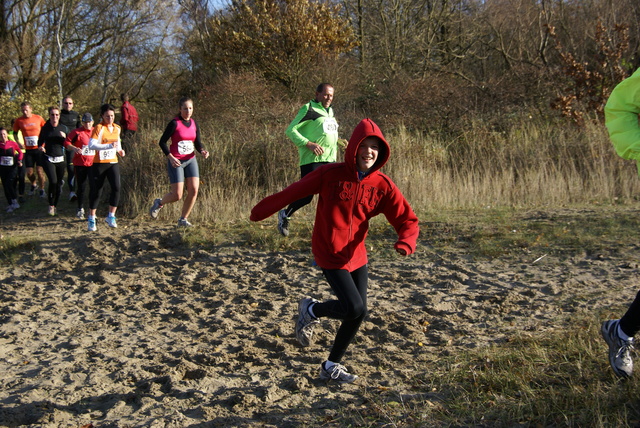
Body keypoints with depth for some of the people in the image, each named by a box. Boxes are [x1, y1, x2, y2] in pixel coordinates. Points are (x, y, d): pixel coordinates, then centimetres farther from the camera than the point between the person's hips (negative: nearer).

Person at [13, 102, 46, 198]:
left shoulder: (39, 118, -4)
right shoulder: (19, 121, -1)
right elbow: (15, 133, 14)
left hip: (39, 149, -2)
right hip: (28, 150, 2)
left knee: (39, 171, -5)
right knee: (29, 172, 2)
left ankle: (42, 190, 14)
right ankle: (34, 184, 34)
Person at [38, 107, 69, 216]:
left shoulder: (63, 128, 3)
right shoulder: (45, 128, 1)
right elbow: (40, 141, 11)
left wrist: (65, 137, -12)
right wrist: (40, 147, -10)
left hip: (61, 159, 2)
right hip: (48, 159, -2)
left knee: (59, 184, 4)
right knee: (53, 181, -19)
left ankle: (55, 206, 22)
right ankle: (51, 205, -3)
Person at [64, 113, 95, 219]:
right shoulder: (77, 132, -5)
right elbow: (66, 143, -5)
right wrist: (74, 148, -23)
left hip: (93, 164, 3)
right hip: (80, 164, -3)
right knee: (81, 187, 5)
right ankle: (80, 209, 20)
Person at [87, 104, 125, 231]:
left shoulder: (117, 128, 9)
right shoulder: (99, 128, -10)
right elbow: (91, 145, -22)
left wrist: (120, 150, 8)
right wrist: (109, 146, -31)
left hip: (113, 163, 4)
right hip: (99, 163, -4)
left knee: (116, 188, -13)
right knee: (96, 191, 4)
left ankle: (111, 217, 0)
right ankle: (91, 219, 19)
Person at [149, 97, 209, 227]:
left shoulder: (194, 124, 7)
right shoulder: (174, 123, -10)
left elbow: (197, 143, 12)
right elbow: (162, 142, -8)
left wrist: (203, 151, -10)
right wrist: (170, 157, -20)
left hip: (190, 160, 6)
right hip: (176, 162, -5)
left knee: (194, 190, -7)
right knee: (177, 195, -8)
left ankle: (183, 219, 10)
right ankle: (159, 203, 25)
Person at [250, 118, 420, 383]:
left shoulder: (382, 185, -4)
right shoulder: (331, 174, -12)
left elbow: (407, 220, -3)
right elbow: (294, 192, -5)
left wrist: (406, 241, -25)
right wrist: (262, 211, -1)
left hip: (356, 255, 5)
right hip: (330, 254, -5)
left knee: (359, 313, 6)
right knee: (354, 308, -17)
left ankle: (331, 366, 26)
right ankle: (310, 310, 14)